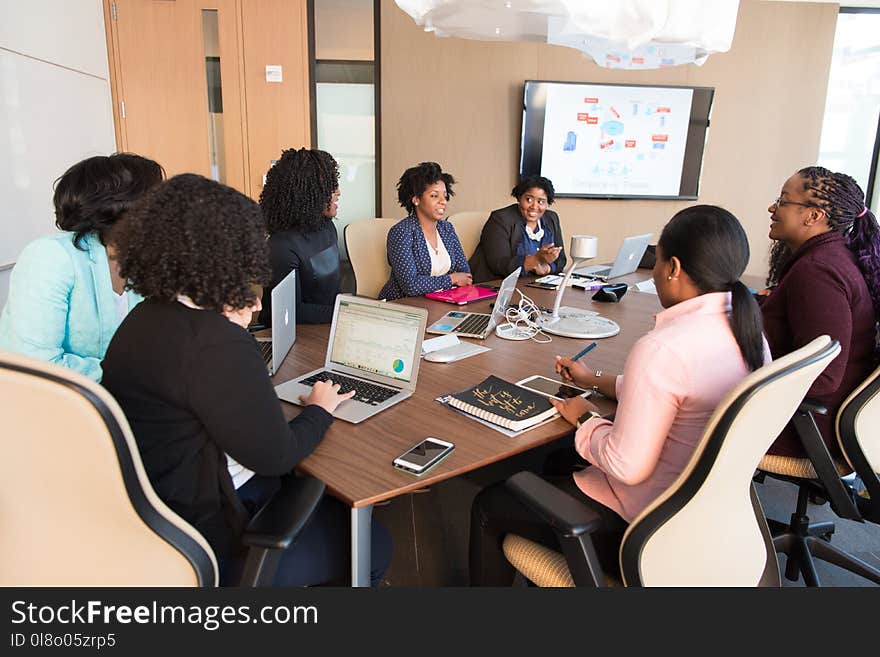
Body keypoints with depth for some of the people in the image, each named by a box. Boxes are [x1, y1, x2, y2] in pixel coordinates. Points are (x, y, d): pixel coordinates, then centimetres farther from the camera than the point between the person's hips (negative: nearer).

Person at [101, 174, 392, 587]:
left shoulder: (148, 316, 3)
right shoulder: (216, 344, -29)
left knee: (330, 497, 22)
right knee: (373, 544, 5)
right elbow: (276, 455, -22)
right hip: (202, 540, -10)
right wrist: (320, 408, -3)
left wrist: (231, 318, 13)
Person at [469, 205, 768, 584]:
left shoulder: (662, 349, -31)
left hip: (638, 525, -9)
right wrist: (596, 381, 16)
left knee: (489, 506, 8)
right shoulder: (750, 334, -2)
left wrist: (585, 420, -9)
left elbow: (627, 466, -28)